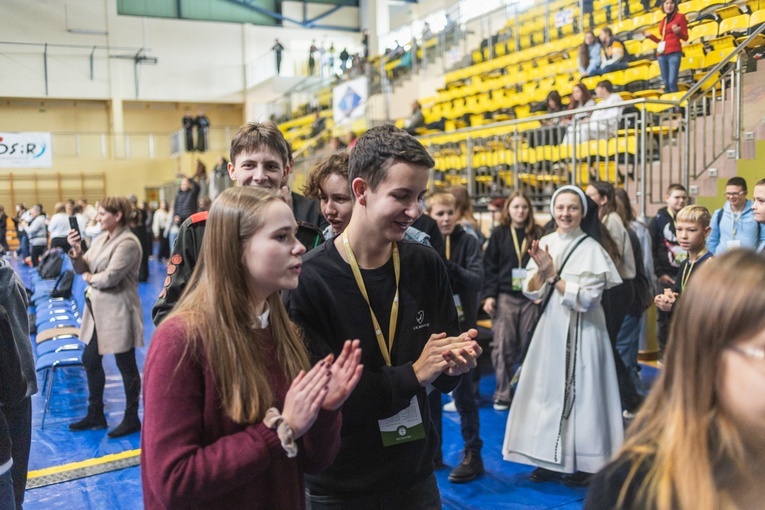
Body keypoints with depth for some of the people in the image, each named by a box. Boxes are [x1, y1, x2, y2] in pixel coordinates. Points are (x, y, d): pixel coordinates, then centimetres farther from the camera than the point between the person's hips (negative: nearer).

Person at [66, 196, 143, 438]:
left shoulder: (128, 243, -18)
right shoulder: (101, 238, 9)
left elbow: (110, 277, -24)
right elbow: (84, 269, 8)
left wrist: (90, 278, -5)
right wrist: (76, 252, -10)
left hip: (118, 313, -9)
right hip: (98, 310, 9)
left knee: (126, 367, 5)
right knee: (90, 361, 18)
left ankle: (132, 419, 20)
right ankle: (95, 415, 34)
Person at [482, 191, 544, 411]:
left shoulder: (537, 234, 6)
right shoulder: (499, 233, 5)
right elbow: (489, 266, 2)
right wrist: (489, 295, -7)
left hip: (530, 298, 1)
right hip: (505, 296, -1)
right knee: (503, 346, -2)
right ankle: (503, 393, 8)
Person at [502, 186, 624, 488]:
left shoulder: (591, 249, -8)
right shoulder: (544, 243, 5)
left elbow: (587, 298, -16)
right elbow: (530, 292, 1)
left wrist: (553, 276, -16)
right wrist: (542, 272, -17)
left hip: (581, 332, -5)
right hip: (550, 328, 5)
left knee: (579, 392, 3)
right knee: (548, 391, 10)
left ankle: (582, 462, 17)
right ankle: (550, 458, 23)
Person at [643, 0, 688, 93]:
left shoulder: (680, 16, 8)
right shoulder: (662, 21, 22)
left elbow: (685, 37, 3)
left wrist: (678, 32, -17)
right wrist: (650, 36, 16)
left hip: (674, 53, -5)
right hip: (661, 54, 5)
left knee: (672, 82, -17)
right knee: (665, 84, 0)